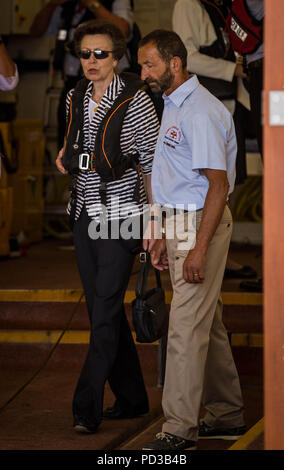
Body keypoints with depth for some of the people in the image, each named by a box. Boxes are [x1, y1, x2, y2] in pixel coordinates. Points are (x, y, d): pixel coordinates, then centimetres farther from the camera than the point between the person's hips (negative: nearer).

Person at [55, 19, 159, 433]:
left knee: (105, 311, -11)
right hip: (85, 214, 7)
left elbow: (152, 163, -8)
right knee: (103, 311, 10)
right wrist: (65, 153, 5)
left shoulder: (136, 101, -10)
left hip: (121, 215, -7)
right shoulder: (75, 99, 8)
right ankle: (132, 399, 21)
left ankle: (87, 408, -11)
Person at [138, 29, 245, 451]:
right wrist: (165, 238, 20)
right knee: (208, 325, 14)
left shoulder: (201, 112, -17)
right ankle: (227, 416, 23)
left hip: (202, 225, -10)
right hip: (182, 224, 10)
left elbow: (218, 185, -21)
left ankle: (179, 429, -6)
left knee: (186, 327, -9)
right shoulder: (174, 106, 15)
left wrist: (199, 249, -24)